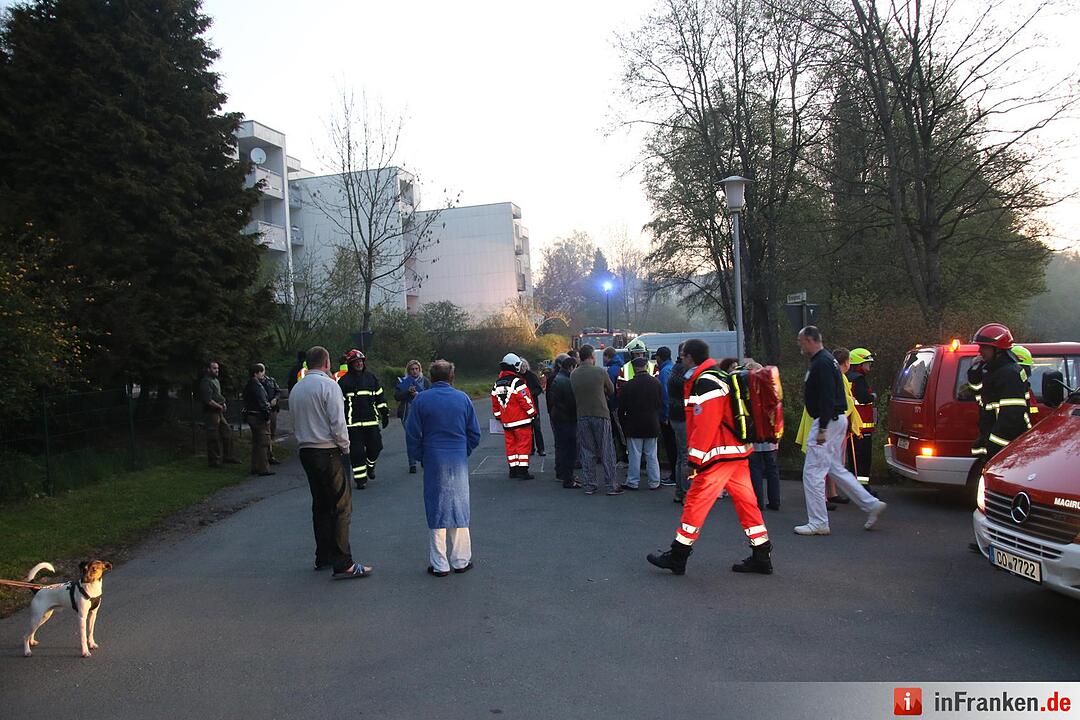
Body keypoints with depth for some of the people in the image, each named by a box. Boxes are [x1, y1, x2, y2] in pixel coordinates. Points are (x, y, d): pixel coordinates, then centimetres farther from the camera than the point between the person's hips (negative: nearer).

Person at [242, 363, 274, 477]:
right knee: (263, 443, -6)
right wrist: (266, 416, -16)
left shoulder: (248, 385, 14)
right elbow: (262, 403, -20)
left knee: (256, 443, 17)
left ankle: (255, 468, 23)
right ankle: (263, 469, -5)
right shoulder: (257, 385, -17)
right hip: (259, 416, -10)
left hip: (250, 415, 10)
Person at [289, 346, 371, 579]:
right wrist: (345, 447, -3)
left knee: (320, 505, 16)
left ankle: (323, 557, 21)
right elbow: (338, 422, -15)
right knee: (341, 506, -7)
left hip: (306, 452, 8)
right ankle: (343, 564, -10)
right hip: (328, 452, -8)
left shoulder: (296, 390, 13)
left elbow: (295, 424, 16)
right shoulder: (329, 385, -11)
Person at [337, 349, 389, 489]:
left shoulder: (372, 377, 10)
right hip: (353, 423, -3)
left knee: (375, 446, 7)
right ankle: (360, 478, 9)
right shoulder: (344, 381, -1)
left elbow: (380, 397, 16)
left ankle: (370, 466, 36)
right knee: (356, 452, -2)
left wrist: (385, 414, 13)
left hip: (372, 420, 3)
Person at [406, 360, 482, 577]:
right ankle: (461, 561, 18)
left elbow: (412, 434, -3)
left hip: (433, 461, -1)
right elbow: (475, 433, 4)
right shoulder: (463, 398, 1)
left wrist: (417, 458, 8)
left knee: (436, 510, 6)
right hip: (459, 461, 1)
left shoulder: (421, 400, -4)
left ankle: (439, 564, 10)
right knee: (459, 508, 11)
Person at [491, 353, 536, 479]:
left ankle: (513, 470, 16)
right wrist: (533, 413, -6)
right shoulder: (517, 382, -15)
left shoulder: (497, 384, 9)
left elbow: (495, 402, 15)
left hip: (506, 421, 7)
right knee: (524, 444, -1)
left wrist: (499, 417, 24)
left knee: (511, 444, 12)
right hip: (521, 421, -7)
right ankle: (523, 470, -3)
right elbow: (525, 399, -17)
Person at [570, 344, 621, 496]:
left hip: (582, 417, 3)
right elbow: (611, 391, 6)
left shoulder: (573, 374, 1)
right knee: (607, 452, 4)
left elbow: (575, 395, 7)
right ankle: (611, 486, 6)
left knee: (587, 452, 9)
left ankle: (589, 486, 12)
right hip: (601, 415, -3)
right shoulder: (600, 372, -8)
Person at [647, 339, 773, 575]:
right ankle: (762, 556, 17)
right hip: (738, 450, 10)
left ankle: (677, 556, 5)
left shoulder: (705, 383, -16)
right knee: (746, 501, 12)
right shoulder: (720, 377, 16)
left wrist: (695, 459, -17)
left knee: (696, 500, -2)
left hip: (721, 454, -10)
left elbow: (706, 425, -20)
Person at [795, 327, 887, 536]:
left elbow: (826, 398, -24)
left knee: (812, 472, -5)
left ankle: (818, 523, 0)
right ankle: (872, 504, 17)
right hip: (837, 419, 11)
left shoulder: (821, 363, -16)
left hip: (828, 422, -11)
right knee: (836, 469, 17)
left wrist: (822, 429, -25)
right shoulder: (827, 359, 17)